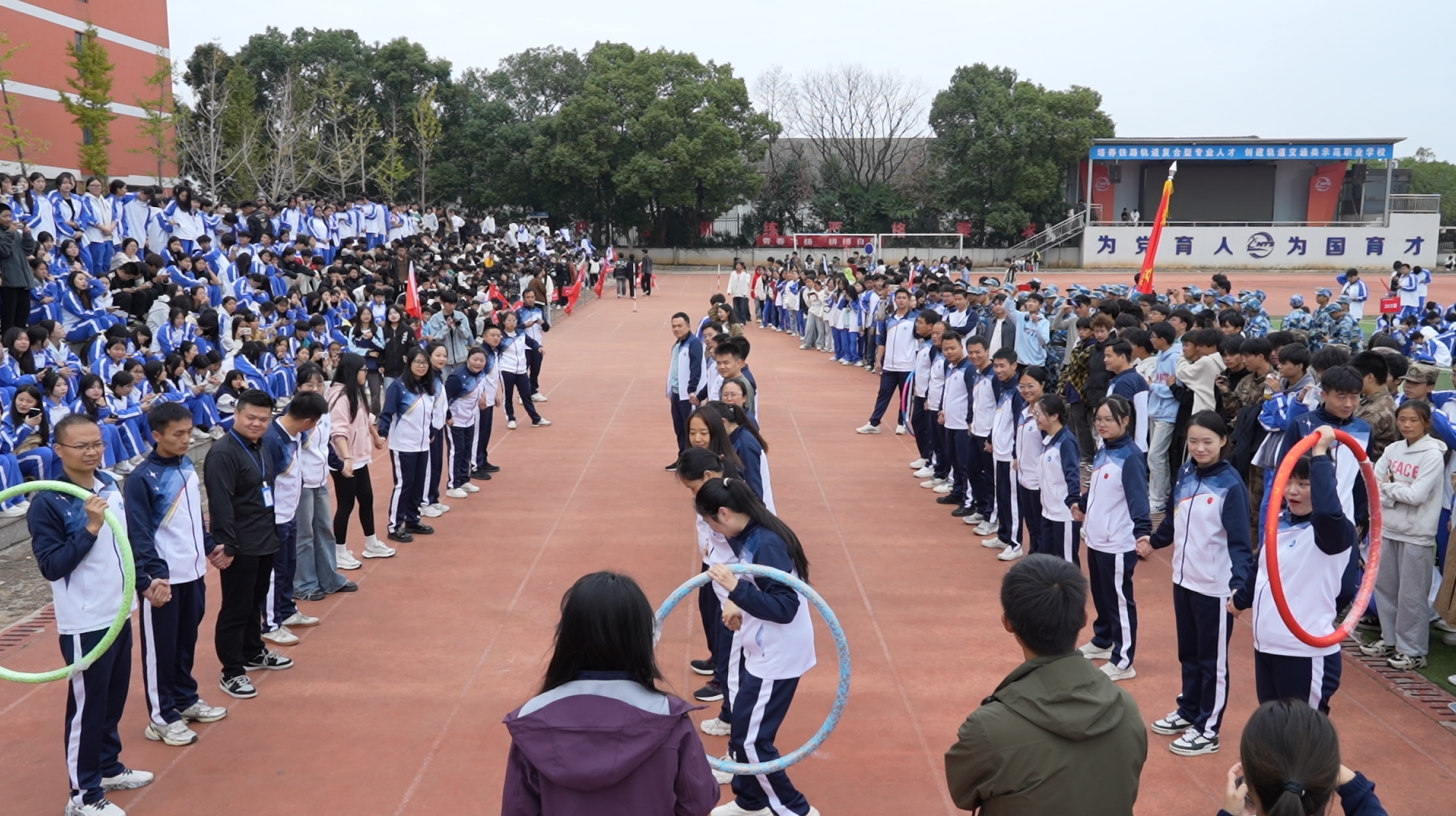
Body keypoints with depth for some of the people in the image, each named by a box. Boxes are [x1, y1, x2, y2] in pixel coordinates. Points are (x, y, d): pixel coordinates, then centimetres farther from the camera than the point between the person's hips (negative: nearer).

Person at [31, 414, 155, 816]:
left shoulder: (111, 486, 5)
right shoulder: (47, 503, -17)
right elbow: (51, 567, -21)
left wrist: (145, 583, 14)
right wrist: (89, 529, -28)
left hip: (119, 612, 7)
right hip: (84, 623, -7)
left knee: (114, 699, 19)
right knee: (86, 707, 3)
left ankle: (109, 767, 37)